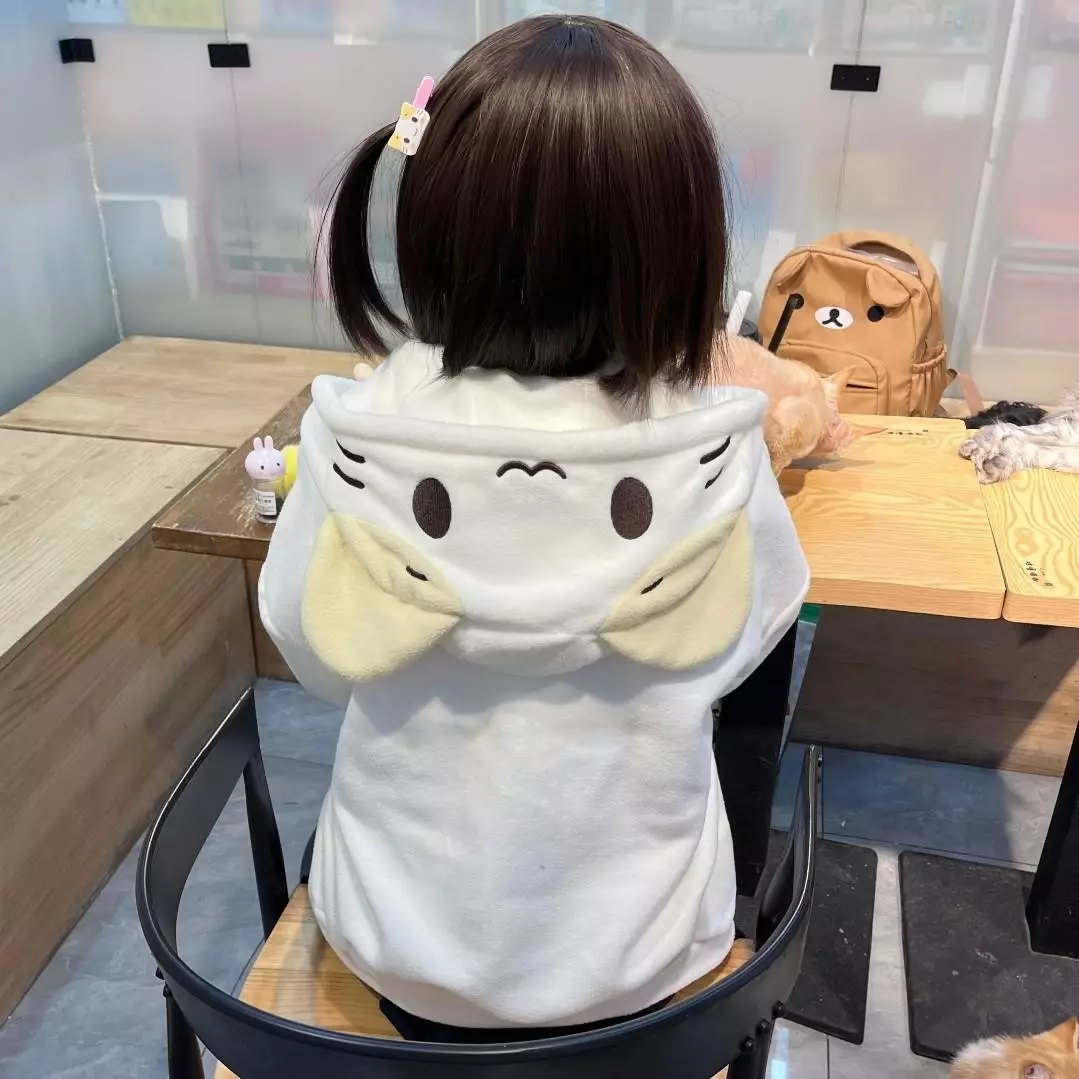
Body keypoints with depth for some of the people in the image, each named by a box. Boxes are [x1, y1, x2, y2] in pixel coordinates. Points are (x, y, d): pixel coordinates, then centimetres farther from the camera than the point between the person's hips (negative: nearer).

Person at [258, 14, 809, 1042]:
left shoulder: (355, 443, -29)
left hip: (403, 936, 0)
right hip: (631, 946, 1)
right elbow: (737, 648, -8)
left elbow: (317, 660, -10)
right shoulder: (714, 458, -30)